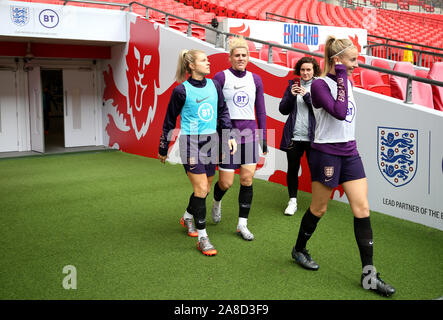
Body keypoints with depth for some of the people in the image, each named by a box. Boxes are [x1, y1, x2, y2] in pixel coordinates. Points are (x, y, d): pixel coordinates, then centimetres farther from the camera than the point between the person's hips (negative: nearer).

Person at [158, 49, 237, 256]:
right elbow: (169, 121, 1)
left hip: (211, 141, 6)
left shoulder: (214, 85, 6)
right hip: (190, 142, -6)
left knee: (205, 188, 13)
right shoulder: (182, 90, -7)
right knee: (200, 188, -11)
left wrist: (230, 135, 6)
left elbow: (223, 111, 16)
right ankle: (202, 238, 0)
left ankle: (187, 217, 41)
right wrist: (163, 149, 5)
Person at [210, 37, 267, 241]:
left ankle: (242, 224, 10)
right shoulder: (221, 77, -3)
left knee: (247, 180, -1)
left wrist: (263, 137, 10)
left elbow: (260, 111, 13)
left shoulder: (255, 80, 9)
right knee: (226, 183, -1)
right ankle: (217, 201, 35)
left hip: (249, 135, 3)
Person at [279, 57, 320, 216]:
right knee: (292, 169, 8)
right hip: (294, 136, 2)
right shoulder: (293, 84, 10)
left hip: (312, 136, -2)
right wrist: (291, 95, -11)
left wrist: (307, 96, -19)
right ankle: (292, 201, 20)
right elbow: (283, 109, 6)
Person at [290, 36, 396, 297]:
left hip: (350, 152, 7)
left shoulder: (346, 81, 11)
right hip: (327, 153, -7)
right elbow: (339, 112, -26)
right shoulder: (320, 84, -12)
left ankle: (369, 274, 5)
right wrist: (342, 78, -19)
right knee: (319, 208, 8)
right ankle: (299, 250, 34)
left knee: (362, 209, 0)